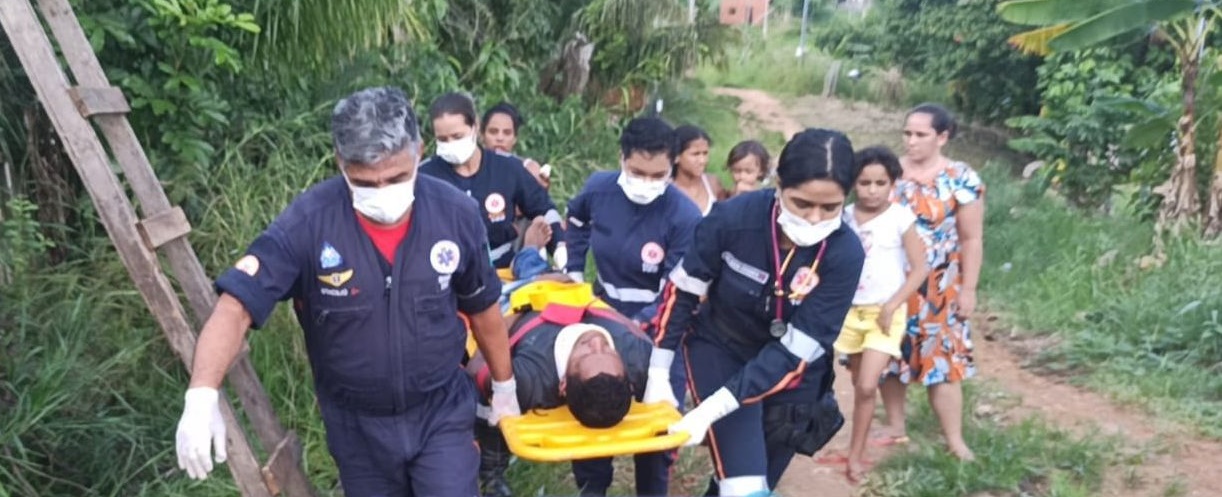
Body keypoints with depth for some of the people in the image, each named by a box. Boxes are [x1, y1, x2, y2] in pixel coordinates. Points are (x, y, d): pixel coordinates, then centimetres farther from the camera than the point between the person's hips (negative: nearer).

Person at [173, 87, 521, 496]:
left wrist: (504, 386, 11)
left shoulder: (455, 214, -16)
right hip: (356, 424, 0)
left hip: (441, 412, 0)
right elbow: (237, 305, -26)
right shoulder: (307, 222, -23)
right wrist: (201, 396, -43)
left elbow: (483, 307, 0)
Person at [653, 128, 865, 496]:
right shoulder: (735, 217, -26)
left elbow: (794, 353, -25)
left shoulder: (845, 254, -24)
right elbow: (681, 291, -10)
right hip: (721, 349, -2)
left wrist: (712, 409, -32)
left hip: (790, 375, 2)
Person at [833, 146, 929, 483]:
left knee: (867, 386, -10)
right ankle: (857, 452, 29)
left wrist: (891, 306, -14)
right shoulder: (844, 217, -1)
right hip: (850, 311, 3)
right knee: (859, 385, 13)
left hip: (885, 313, -3)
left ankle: (855, 456, 5)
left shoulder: (900, 217, -10)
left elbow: (920, 269, -9)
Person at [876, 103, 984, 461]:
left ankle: (955, 441, 11)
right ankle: (896, 430, 26)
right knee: (891, 357, 11)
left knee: (942, 358, 0)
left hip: (937, 290, -3)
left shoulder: (961, 179, -8)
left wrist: (968, 290, -7)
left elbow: (972, 240, -5)